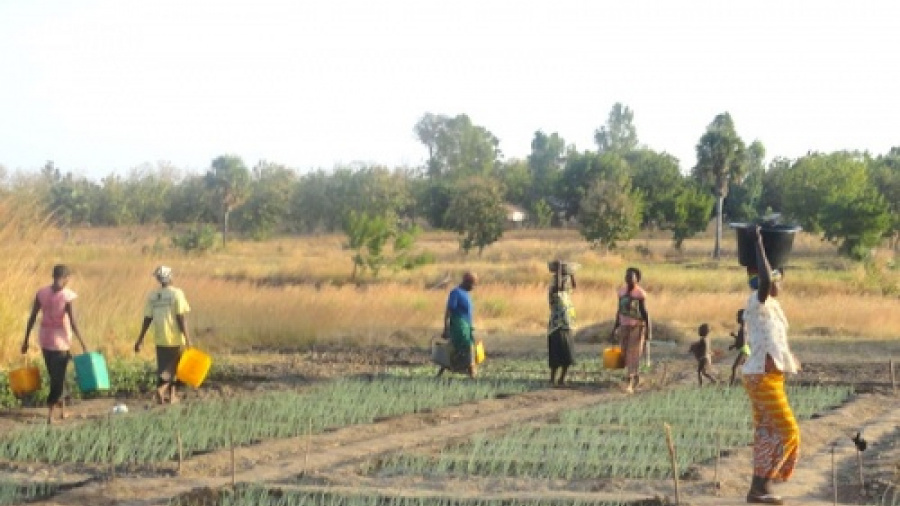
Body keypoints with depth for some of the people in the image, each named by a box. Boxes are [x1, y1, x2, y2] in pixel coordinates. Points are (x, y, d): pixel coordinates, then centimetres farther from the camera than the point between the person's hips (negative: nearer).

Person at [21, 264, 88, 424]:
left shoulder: (41, 293, -1)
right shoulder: (67, 296, -13)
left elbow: (32, 318, 1)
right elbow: (73, 323, -16)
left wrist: (26, 340, 8)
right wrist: (83, 345, -10)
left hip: (44, 339, 5)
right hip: (60, 340, -5)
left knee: (54, 376, 18)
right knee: (58, 377, 3)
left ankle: (62, 407, 28)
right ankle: (50, 413, -4)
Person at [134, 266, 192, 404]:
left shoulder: (152, 296, 4)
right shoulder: (176, 294, -9)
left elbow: (147, 319, 5)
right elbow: (181, 317, -13)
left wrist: (140, 339, 11)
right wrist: (186, 337, -9)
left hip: (160, 338, 4)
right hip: (175, 337, -4)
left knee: (163, 366, 13)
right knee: (172, 367, 5)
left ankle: (171, 395, 15)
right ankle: (161, 388, -15)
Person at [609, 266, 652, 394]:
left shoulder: (640, 293, -10)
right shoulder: (622, 292, 6)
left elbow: (645, 312, -8)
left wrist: (649, 330, -10)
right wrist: (615, 328, 14)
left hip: (637, 327, -6)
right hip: (624, 327, 6)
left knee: (633, 356, -10)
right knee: (625, 356, 10)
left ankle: (629, 383, -15)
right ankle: (635, 377, 32)